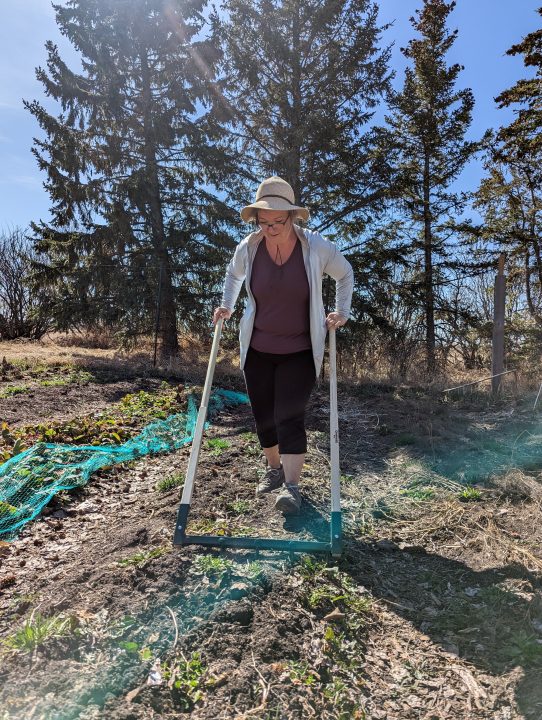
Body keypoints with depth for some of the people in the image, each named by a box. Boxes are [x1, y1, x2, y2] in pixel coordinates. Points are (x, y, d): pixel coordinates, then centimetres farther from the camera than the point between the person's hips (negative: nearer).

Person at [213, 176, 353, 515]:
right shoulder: (249, 247, -6)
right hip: (257, 349, 3)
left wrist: (342, 312, -1)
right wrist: (227, 306, 7)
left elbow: (345, 274, 7)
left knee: (289, 415, -12)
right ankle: (275, 468, 32)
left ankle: (292, 486, -4)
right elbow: (234, 275, 18)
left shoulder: (317, 247, -12)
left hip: (300, 350, -3)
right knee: (264, 415, 9)